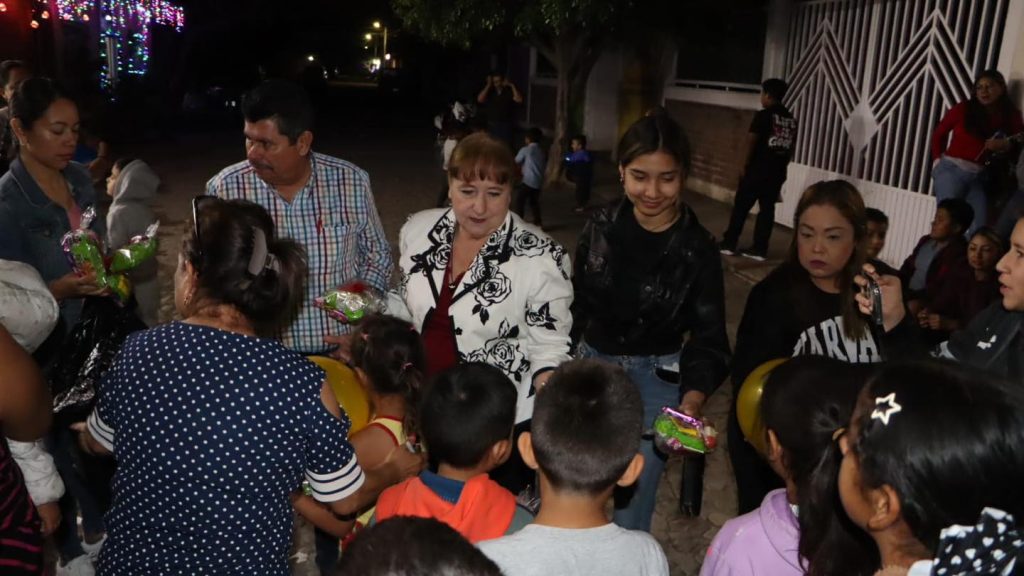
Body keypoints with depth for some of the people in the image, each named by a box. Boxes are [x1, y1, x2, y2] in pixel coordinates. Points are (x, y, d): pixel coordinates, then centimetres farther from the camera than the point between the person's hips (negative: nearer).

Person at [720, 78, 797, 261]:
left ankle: (729, 244, 8)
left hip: (757, 170, -6)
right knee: (767, 209, 7)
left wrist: (743, 165, -4)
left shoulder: (763, 115, -10)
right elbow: (791, 147, 13)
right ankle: (759, 249, 8)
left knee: (741, 206, 3)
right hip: (777, 172, 6)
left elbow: (751, 142, -11)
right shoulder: (791, 120, 9)